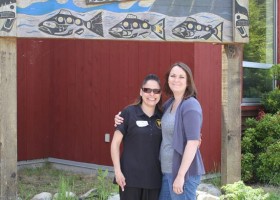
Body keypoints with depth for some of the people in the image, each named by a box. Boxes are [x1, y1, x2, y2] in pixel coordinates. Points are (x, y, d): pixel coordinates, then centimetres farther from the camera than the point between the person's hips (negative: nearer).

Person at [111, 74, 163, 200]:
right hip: (130, 176, -3)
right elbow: (115, 143, -3)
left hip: (154, 178, 4)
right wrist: (117, 170, -10)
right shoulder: (129, 113, -5)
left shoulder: (162, 117, 6)